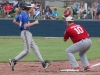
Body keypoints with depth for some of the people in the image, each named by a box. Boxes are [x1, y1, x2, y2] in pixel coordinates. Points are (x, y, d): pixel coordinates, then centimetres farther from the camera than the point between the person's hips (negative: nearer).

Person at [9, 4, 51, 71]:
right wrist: (34, 23, -16)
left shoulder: (21, 14, 14)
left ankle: (43, 63, 9)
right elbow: (26, 25, -24)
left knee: (35, 48, 9)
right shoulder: (25, 15, -16)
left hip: (27, 33, 11)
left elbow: (14, 21, 23)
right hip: (26, 33, -11)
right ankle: (14, 60, -10)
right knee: (26, 50, -10)